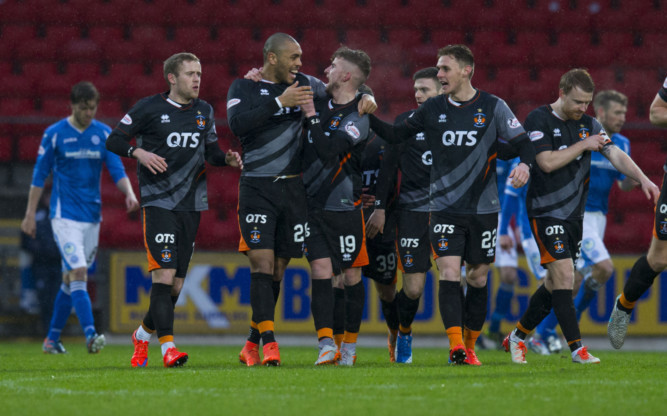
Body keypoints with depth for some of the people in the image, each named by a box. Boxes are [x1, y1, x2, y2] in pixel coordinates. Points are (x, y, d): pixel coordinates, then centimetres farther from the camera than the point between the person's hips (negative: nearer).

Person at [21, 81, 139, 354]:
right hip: (65, 216, -4)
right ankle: (90, 335, -28)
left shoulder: (104, 134, 6)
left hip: (92, 216, 4)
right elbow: (40, 175, 2)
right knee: (78, 273, -19)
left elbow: (117, 170, 2)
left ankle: (52, 338, 22)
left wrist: (129, 193, -18)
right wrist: (30, 214, 0)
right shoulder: (54, 134, -4)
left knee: (71, 280, 10)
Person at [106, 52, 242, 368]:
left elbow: (211, 152, 22)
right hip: (158, 202, -5)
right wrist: (139, 152, -19)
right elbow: (113, 140, 0)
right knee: (164, 275, -17)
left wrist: (227, 159, 1)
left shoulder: (204, 112, 13)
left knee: (176, 285, 7)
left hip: (191, 205, 5)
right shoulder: (150, 108, -2)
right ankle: (167, 347, -19)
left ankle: (142, 335, 28)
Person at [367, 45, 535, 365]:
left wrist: (524, 164, -20)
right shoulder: (432, 109, 5)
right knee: (449, 274, -14)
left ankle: (470, 346, 20)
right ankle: (455, 346, -19)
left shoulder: (493, 107, -1)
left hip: (483, 208, 0)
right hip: (444, 207, 0)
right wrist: (368, 116, -1)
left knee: (477, 278, 7)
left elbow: (523, 144, 1)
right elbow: (395, 135, 13)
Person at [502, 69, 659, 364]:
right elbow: (547, 162, -19)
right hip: (546, 211, -7)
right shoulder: (539, 121, -10)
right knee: (564, 276, -15)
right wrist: (583, 145, -14)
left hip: (575, 214, 7)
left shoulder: (590, 125, 8)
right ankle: (576, 348, -15)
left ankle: (517, 337, 26)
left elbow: (615, 155, 0)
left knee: (556, 282, 11)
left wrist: (642, 179, -16)